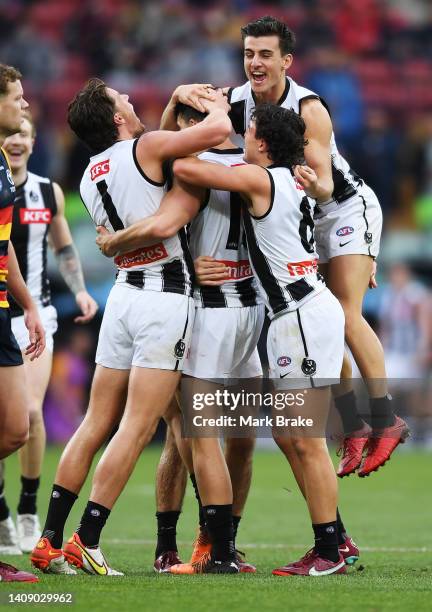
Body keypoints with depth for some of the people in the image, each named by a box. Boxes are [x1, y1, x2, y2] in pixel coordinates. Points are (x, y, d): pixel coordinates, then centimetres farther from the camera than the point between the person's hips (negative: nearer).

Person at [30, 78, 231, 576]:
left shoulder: (90, 177, 12)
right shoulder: (145, 148, -9)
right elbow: (219, 130, -14)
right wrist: (216, 104, 8)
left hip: (123, 290, 7)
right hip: (165, 297, -7)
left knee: (96, 424, 11)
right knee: (137, 428, -5)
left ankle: (49, 539, 9)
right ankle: (86, 543, -9)